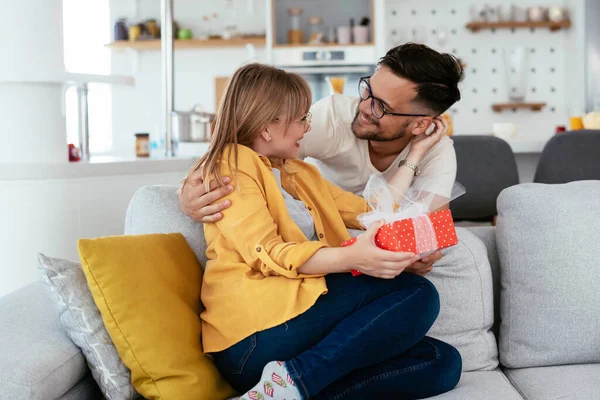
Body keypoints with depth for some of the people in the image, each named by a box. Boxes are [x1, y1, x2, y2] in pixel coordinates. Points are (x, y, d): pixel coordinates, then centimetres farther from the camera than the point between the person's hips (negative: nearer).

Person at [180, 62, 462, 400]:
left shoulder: (301, 174, 26)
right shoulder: (232, 165, 0)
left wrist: (417, 152, 27)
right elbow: (267, 254, -13)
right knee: (417, 294, -14)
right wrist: (351, 257, -25)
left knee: (443, 362, -5)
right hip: (259, 327, -8)